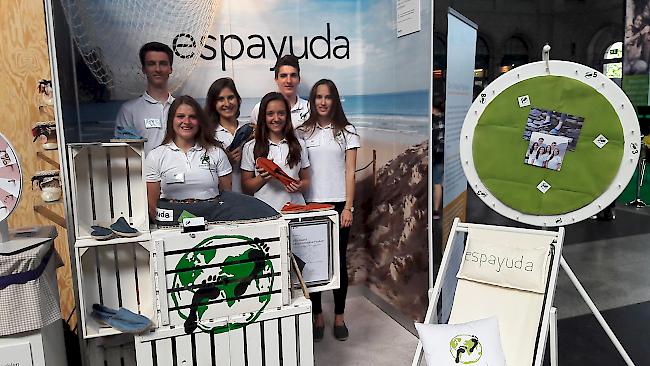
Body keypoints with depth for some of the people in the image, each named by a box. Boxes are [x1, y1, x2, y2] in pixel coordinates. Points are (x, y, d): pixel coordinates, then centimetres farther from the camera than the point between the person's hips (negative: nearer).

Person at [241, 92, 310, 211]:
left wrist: (299, 186, -4)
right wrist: (262, 178, -8)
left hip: (294, 209, 1)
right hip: (264, 211, -1)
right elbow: (245, 188, 8)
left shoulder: (299, 145, 11)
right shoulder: (250, 147, 6)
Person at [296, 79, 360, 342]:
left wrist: (348, 207, -7)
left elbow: (350, 172, 0)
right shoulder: (302, 132, 6)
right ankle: (317, 317, 19)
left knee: (339, 261, 6)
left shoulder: (347, 131, 3)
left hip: (338, 204, -1)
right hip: (311, 204, 1)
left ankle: (339, 317, 20)